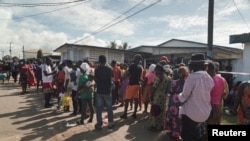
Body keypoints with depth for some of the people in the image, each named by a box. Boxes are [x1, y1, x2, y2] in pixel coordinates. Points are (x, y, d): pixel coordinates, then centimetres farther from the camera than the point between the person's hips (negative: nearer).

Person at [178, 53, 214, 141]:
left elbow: (185, 95, -15)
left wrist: (179, 96, 6)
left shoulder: (192, 77, -21)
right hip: (205, 113, 7)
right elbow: (207, 95, 6)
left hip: (190, 113, -6)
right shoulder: (209, 79, -1)